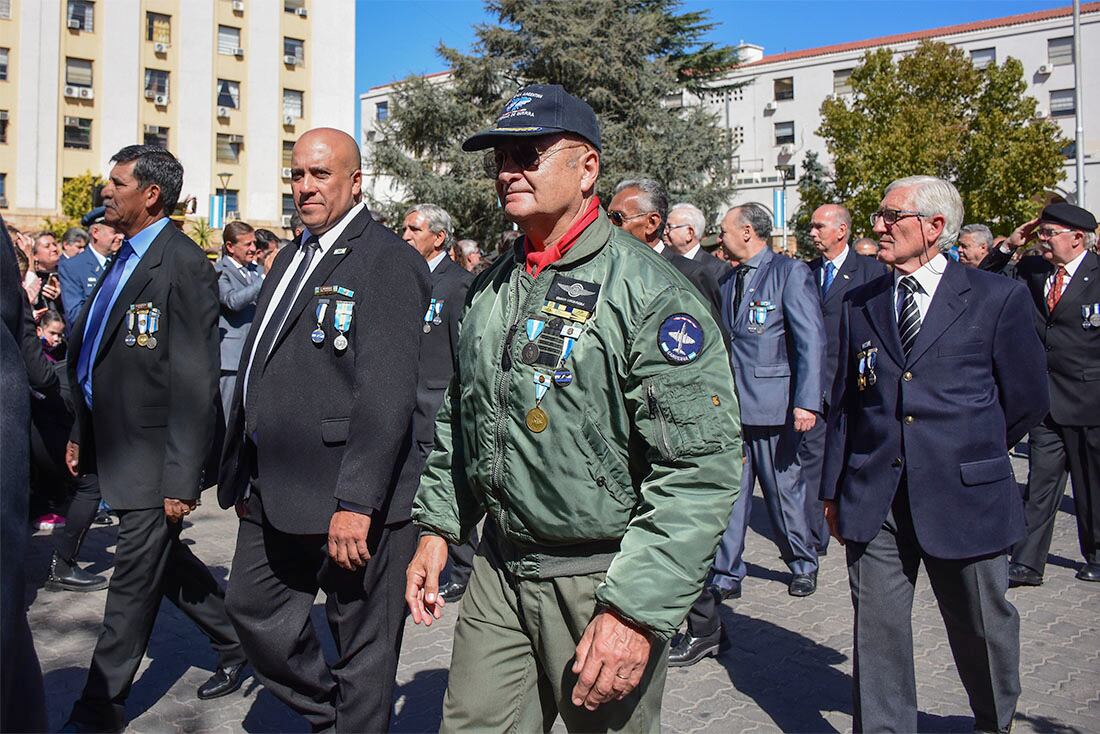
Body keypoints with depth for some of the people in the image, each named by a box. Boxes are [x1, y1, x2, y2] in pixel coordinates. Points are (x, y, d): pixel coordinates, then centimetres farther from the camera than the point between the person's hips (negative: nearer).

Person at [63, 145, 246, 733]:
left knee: (135, 578, 5)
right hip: (116, 447, 9)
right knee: (162, 560, 18)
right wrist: (81, 433, 18)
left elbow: (195, 383, -20)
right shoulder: (124, 259, 12)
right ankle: (234, 642, 36)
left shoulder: (183, 266, -17)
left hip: (153, 456, -9)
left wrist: (182, 479, -21)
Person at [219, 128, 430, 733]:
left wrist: (356, 501, -25)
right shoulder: (292, 258, 16)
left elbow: (386, 393, -22)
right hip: (274, 494, 9)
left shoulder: (388, 261, -13)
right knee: (252, 608, 20)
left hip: (347, 499, -9)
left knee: (362, 642, 6)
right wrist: (245, 475, 18)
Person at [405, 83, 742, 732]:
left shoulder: (649, 291, -16)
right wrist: (438, 527, 12)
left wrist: (636, 612, -23)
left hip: (603, 581, -5)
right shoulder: (487, 291, 8)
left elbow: (701, 471, -21)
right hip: (498, 569, 6)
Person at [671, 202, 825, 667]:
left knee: (784, 489, 9)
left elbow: (811, 340, -12)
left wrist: (807, 402, -18)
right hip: (731, 403, 6)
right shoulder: (729, 282, 13)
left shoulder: (790, 273, -7)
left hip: (774, 405, -5)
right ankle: (724, 576, 16)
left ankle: (803, 564, 31)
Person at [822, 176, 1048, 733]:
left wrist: (969, 454, 12)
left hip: (963, 498, -2)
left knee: (981, 626, 15)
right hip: (874, 499, 2)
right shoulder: (860, 305, 9)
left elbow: (1026, 400, 6)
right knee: (877, 630, 6)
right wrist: (833, 489, 8)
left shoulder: (997, 298, -1)